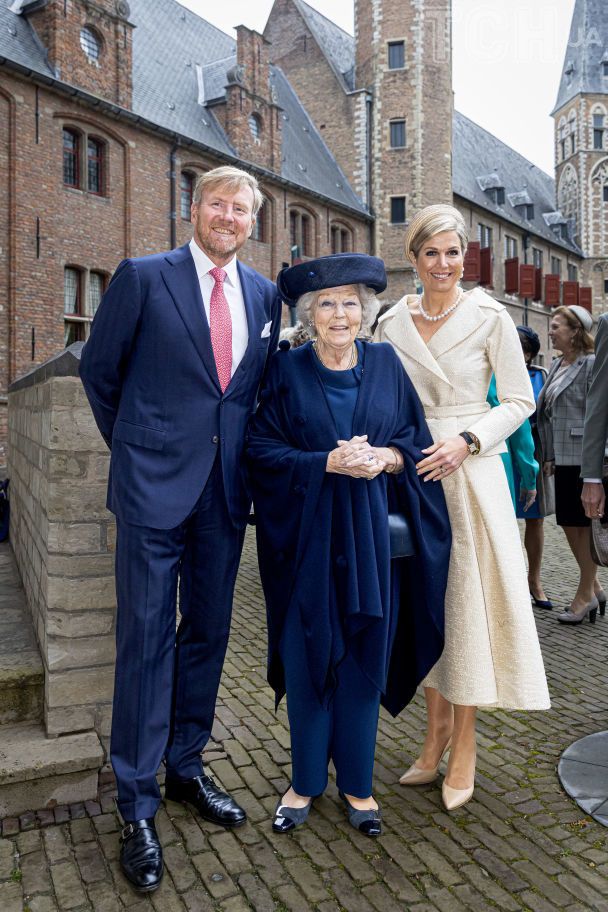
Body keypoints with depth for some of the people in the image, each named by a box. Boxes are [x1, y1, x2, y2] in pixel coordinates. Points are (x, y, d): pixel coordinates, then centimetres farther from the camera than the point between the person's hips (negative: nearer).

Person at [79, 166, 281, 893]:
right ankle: (137, 806, 19)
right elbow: (98, 369, 4)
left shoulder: (264, 295, 10)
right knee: (146, 639, 3)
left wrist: (245, 455, 9)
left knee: (207, 633, 14)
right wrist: (132, 447, 7)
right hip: (155, 485, -4)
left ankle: (186, 769, 33)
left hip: (226, 490, 5)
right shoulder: (143, 277, -2)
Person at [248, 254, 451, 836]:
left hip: (372, 533, 2)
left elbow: (416, 443, 7)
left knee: (364, 655, 9)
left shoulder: (386, 365, 6)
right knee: (308, 654, 6)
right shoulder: (287, 370, 1)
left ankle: (356, 782, 29)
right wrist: (329, 463, -18)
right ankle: (306, 780, 27)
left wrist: (385, 457, -14)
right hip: (307, 535, -1)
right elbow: (263, 449, -5)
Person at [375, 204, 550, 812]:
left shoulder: (489, 317, -2)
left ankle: (463, 743, 17)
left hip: (470, 475, -3)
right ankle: (437, 726, 26)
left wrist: (466, 441, -16)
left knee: (467, 597, 1)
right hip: (412, 475, 4)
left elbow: (520, 400, -3)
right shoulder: (392, 324, 7)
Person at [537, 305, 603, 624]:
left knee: (584, 525, 2)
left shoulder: (591, 364, -10)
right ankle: (593, 586, 28)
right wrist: (550, 456, 13)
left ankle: (585, 595, 15)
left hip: (584, 459, -8)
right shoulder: (557, 365, 14)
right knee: (568, 524, 12)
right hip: (563, 459, 8)